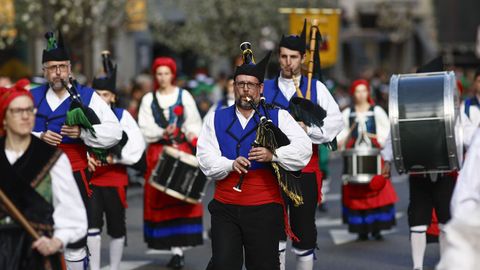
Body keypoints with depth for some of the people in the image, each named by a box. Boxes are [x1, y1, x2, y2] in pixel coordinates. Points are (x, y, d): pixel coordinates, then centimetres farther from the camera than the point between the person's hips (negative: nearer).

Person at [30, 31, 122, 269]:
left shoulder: (87, 96, 0)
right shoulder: (33, 97, 7)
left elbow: (114, 132, -7)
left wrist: (82, 133, -21)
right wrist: (39, 137, -17)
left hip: (75, 177, -2)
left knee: (75, 239, 5)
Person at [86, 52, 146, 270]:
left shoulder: (122, 116, -1)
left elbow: (137, 145, -7)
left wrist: (114, 157, -18)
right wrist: (85, 158, -14)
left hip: (115, 179, 0)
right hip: (91, 179, 0)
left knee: (116, 227, 10)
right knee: (92, 226, -9)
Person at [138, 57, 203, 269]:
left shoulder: (184, 96, 7)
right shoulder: (148, 100, 9)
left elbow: (194, 125, 5)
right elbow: (144, 129, 1)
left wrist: (196, 148, -9)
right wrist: (162, 132, -16)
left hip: (183, 152, -1)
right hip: (158, 154, 1)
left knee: (181, 196, -9)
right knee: (159, 199, -4)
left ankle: (178, 248, -11)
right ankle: (175, 248, 2)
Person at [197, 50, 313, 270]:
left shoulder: (278, 117, 6)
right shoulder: (216, 119, 12)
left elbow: (304, 148, -7)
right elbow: (205, 159, 1)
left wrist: (273, 155, -23)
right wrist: (230, 165, -18)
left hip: (264, 209, -1)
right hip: (225, 208, 1)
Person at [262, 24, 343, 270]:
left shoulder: (316, 88, 6)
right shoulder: (265, 89, 8)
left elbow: (336, 121, -3)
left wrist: (307, 128, -15)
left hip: (306, 168, 0)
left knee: (304, 226, 5)